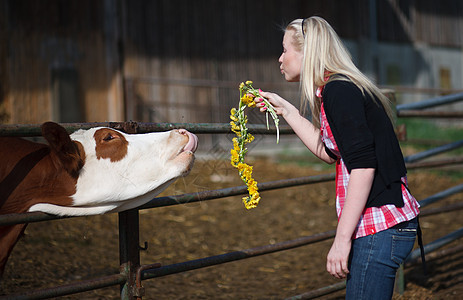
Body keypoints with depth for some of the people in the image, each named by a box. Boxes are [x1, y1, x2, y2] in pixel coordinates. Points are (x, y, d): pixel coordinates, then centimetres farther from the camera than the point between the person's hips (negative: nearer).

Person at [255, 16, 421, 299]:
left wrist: (342, 239, -21)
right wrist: (285, 109, 28)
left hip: (381, 226, -10)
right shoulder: (344, 87, 16)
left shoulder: (338, 90, -14)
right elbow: (331, 153, 27)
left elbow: (363, 165, -21)